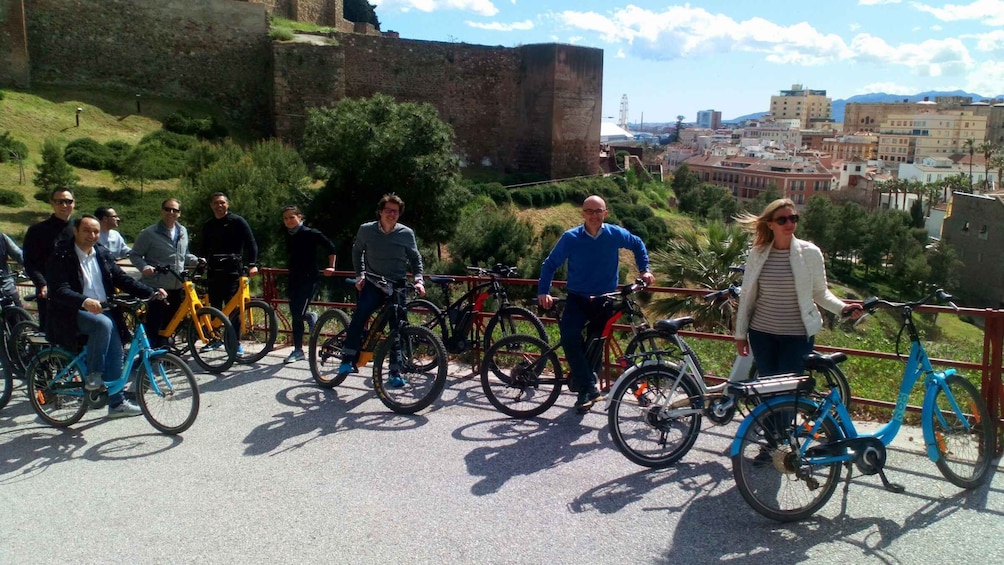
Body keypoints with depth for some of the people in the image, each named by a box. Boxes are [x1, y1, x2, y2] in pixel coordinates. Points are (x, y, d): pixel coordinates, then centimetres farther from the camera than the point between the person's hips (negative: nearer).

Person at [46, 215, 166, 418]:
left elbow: (123, 279, 7)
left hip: (103, 311, 6)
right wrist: (85, 301, -40)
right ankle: (92, 376, -18)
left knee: (116, 353, -4)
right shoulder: (61, 255, -10)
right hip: (72, 313, -6)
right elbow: (59, 290, -21)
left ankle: (117, 403, 9)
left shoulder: (101, 254, 9)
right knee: (104, 323, -34)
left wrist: (151, 292, -8)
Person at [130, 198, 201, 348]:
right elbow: (134, 255, -2)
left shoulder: (183, 232, 12)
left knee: (169, 324, 15)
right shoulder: (149, 233, -7)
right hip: (156, 287, -6)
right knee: (154, 326, -5)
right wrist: (144, 267, -20)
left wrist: (196, 260, 8)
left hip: (177, 287, 6)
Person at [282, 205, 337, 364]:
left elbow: (330, 247, -6)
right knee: (295, 315, 6)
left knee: (298, 314, -14)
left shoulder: (310, 233, -11)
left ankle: (311, 317, 22)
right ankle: (298, 350, 16)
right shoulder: (288, 235, 9)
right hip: (294, 279, 7)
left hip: (308, 279, -7)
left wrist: (331, 267, -3)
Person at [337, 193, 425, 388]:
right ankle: (348, 359, -13)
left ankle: (395, 372, 12)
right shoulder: (366, 230, -1)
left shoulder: (406, 233, -2)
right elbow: (357, 251, 16)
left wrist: (419, 280, -3)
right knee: (359, 316, -24)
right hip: (372, 283, 0)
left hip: (397, 285, 1)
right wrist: (360, 275, 6)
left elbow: (415, 258, 10)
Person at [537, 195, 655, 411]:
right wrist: (543, 292, -13)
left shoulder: (616, 234, -7)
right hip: (577, 298, -1)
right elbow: (550, 264, -3)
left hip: (604, 300, 2)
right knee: (569, 337, -25)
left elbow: (638, 244, 13)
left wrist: (644, 270, 5)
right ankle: (589, 388, -19)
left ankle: (585, 389, 24)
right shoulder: (570, 237, -11)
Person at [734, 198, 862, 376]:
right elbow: (747, 296, 5)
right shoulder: (757, 253, -1)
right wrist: (740, 334, 7)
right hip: (761, 334, 2)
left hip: (798, 335, -2)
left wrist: (842, 307, -14)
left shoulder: (810, 252, -5)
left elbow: (820, 292, 4)